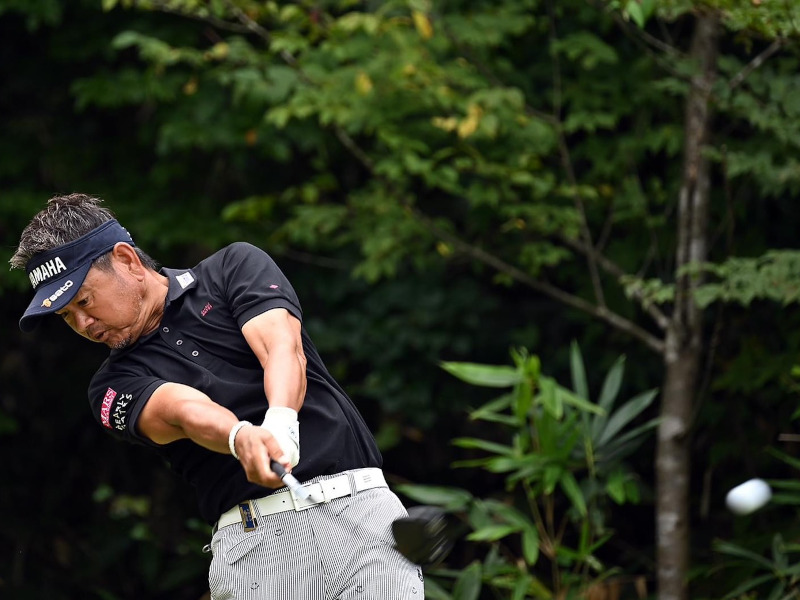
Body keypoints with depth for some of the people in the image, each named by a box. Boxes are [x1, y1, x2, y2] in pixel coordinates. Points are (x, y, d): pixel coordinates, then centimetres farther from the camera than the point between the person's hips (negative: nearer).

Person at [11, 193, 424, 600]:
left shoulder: (235, 267, 11)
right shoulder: (114, 386, 12)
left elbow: (284, 349, -7)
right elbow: (183, 410, -9)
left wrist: (279, 425, -28)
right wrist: (242, 438, -31)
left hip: (359, 506, -1)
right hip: (252, 537, 1)